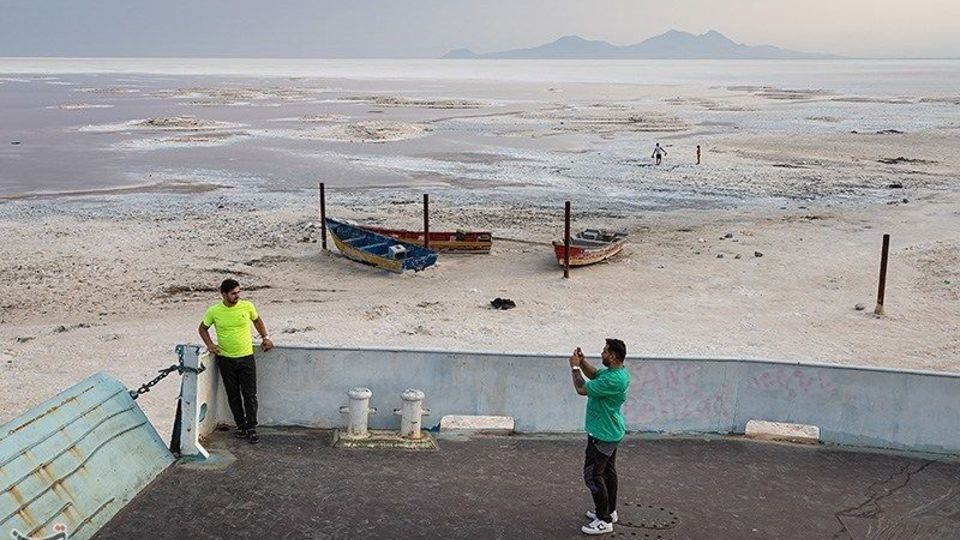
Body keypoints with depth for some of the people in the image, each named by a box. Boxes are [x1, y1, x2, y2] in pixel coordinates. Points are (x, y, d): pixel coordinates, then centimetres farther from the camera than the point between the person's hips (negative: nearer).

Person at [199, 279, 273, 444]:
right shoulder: (214, 311, -8)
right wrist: (209, 344, -6)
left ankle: (251, 428, 8)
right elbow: (203, 328, 9)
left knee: (250, 394, 0)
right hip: (225, 359, 0)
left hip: (246, 357, 0)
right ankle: (241, 426, 22)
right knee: (233, 395, 9)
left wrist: (265, 337, 6)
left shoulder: (247, 306, -7)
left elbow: (257, 320, 14)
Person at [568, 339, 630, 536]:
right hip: (611, 432, 10)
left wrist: (575, 367, -14)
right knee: (608, 471, 21)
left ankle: (604, 521, 2)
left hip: (603, 435, -10)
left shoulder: (613, 380, -30)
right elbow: (594, 375, 17)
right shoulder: (619, 372, 2)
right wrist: (582, 361, 1)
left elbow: (582, 389, -26)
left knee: (592, 475, -4)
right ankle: (609, 510, 34)